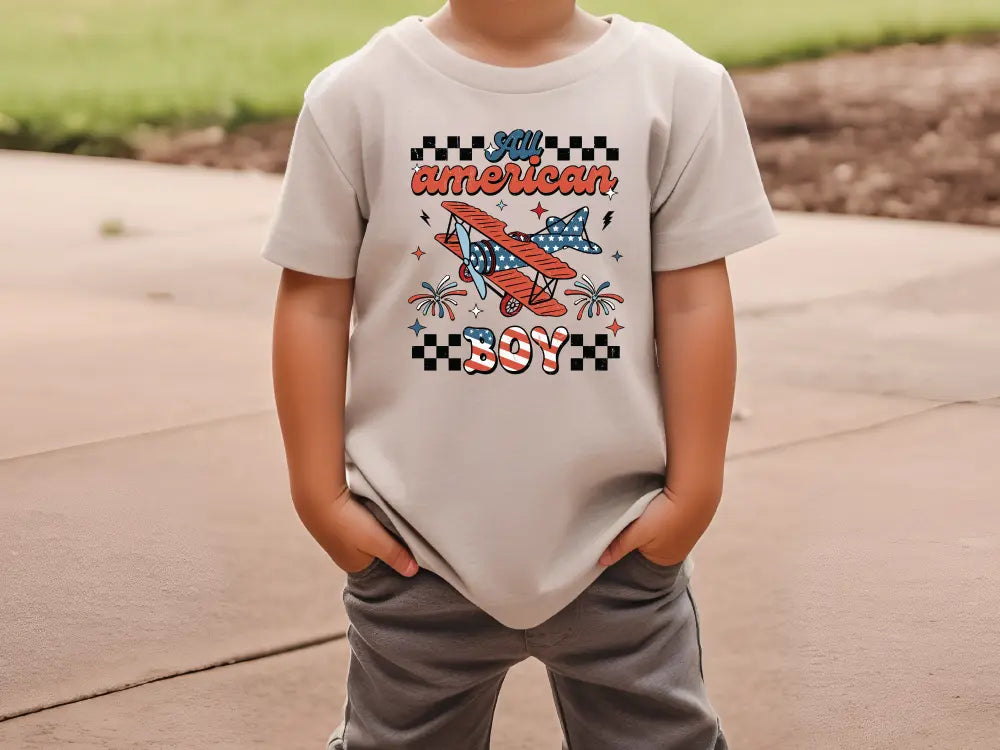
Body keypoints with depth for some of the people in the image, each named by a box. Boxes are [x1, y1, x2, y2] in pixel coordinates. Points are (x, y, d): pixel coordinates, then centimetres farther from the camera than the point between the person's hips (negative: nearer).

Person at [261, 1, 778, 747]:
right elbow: (313, 303, -2)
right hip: (418, 543, 1)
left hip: (617, 544, 0)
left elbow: (694, 299, -3)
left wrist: (694, 491, -3)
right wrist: (320, 494, -3)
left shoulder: (677, 87, -6)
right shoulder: (360, 95, -6)